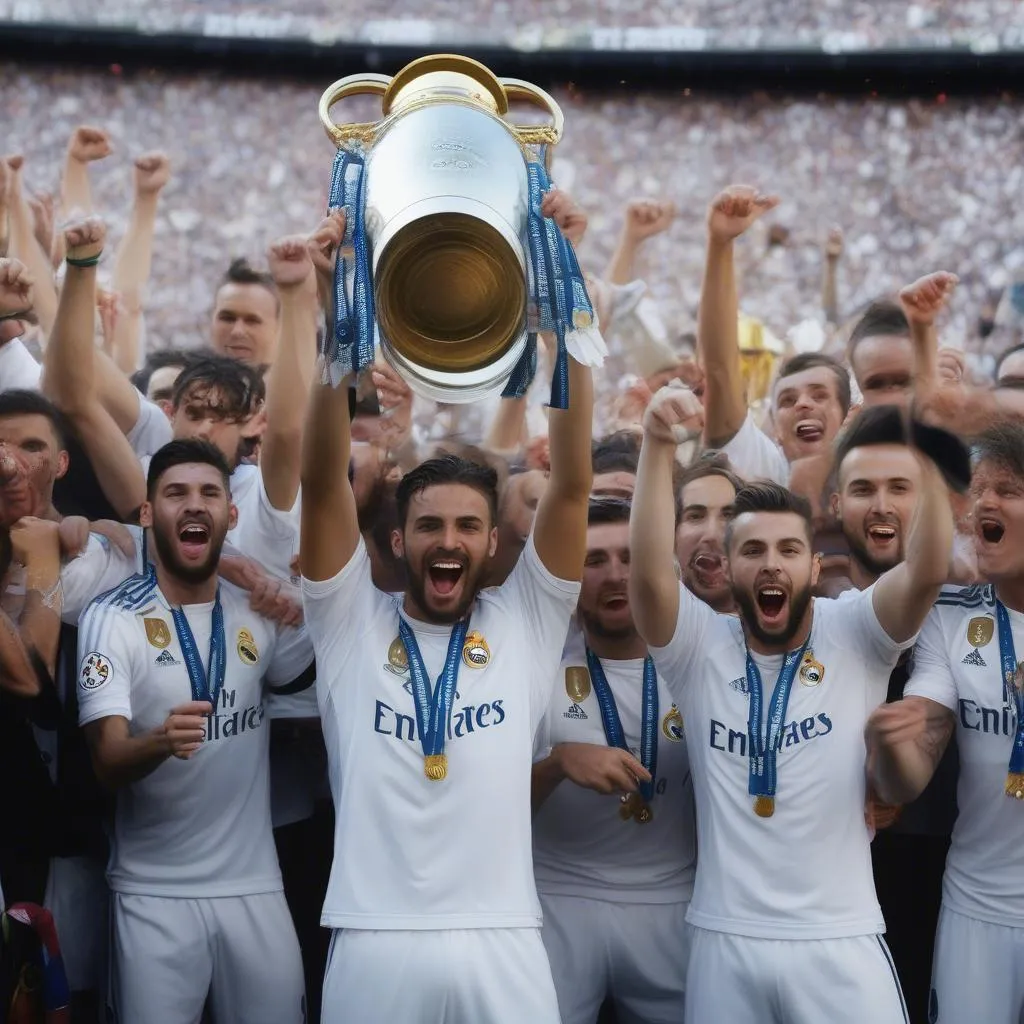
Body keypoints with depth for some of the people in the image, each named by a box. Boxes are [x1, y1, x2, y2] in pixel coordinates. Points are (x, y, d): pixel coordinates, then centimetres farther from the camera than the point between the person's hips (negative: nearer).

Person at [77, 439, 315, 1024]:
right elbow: (107, 762, -17)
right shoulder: (111, 618, -9)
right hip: (155, 893, -3)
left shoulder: (261, 611, 3)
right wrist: (160, 741, -38)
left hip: (255, 885, 3)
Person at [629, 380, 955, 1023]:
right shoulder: (701, 647, 0)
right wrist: (658, 446, -31)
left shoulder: (854, 635, -1)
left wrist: (929, 451, -33)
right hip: (725, 942, 1)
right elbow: (650, 574, -18)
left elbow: (927, 572, -18)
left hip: (841, 941, -1)